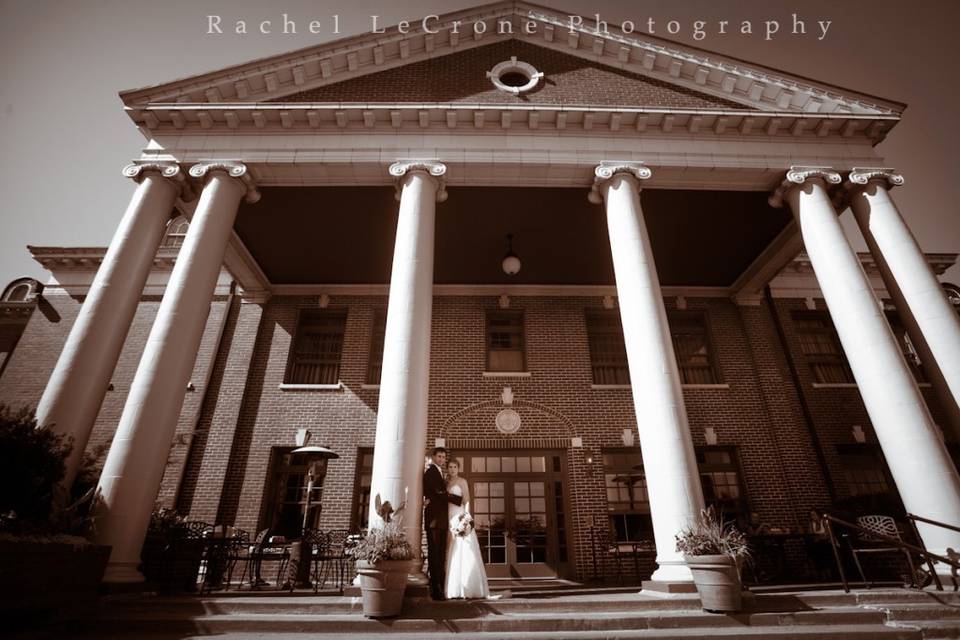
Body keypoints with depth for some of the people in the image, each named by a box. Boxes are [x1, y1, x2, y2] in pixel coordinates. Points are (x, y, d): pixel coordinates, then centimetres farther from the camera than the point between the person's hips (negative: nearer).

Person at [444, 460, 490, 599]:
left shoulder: (462, 481, 2)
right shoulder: (447, 483, 16)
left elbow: (467, 500, -4)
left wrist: (466, 517, -17)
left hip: (460, 517, -5)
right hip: (450, 519, 5)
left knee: (464, 551, -7)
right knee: (453, 552, 4)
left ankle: (469, 588, -3)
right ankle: (455, 588, 9)